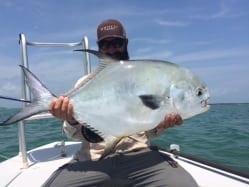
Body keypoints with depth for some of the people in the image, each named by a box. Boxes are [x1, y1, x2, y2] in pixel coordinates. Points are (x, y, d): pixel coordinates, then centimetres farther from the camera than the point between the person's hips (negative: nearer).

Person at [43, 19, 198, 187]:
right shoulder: (85, 83, 10)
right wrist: (71, 119, -14)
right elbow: (77, 133, 8)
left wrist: (162, 123, -9)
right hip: (93, 160, 1)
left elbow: (150, 131, 14)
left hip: (139, 155, 0)